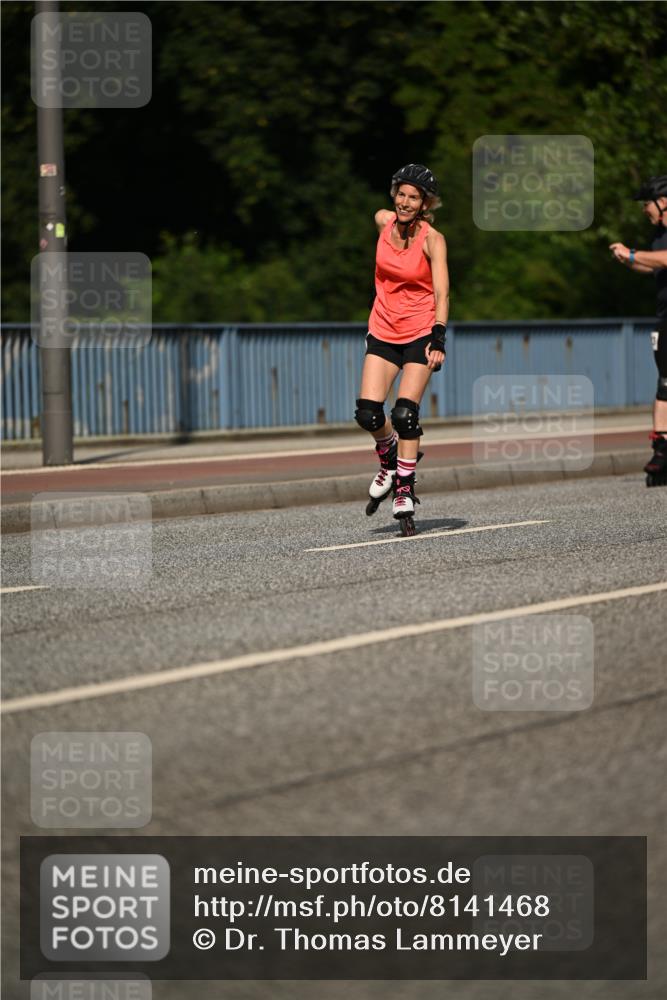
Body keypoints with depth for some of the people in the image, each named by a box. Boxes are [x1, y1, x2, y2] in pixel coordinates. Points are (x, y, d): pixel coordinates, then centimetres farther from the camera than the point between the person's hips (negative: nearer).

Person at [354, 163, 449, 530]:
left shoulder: (432, 239, -13)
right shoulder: (383, 220, -1)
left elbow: (441, 293, -19)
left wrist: (438, 338, -32)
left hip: (420, 332, -4)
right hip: (383, 331, 4)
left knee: (405, 413, -15)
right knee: (367, 413, -7)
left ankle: (405, 493, -4)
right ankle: (389, 460, 23)